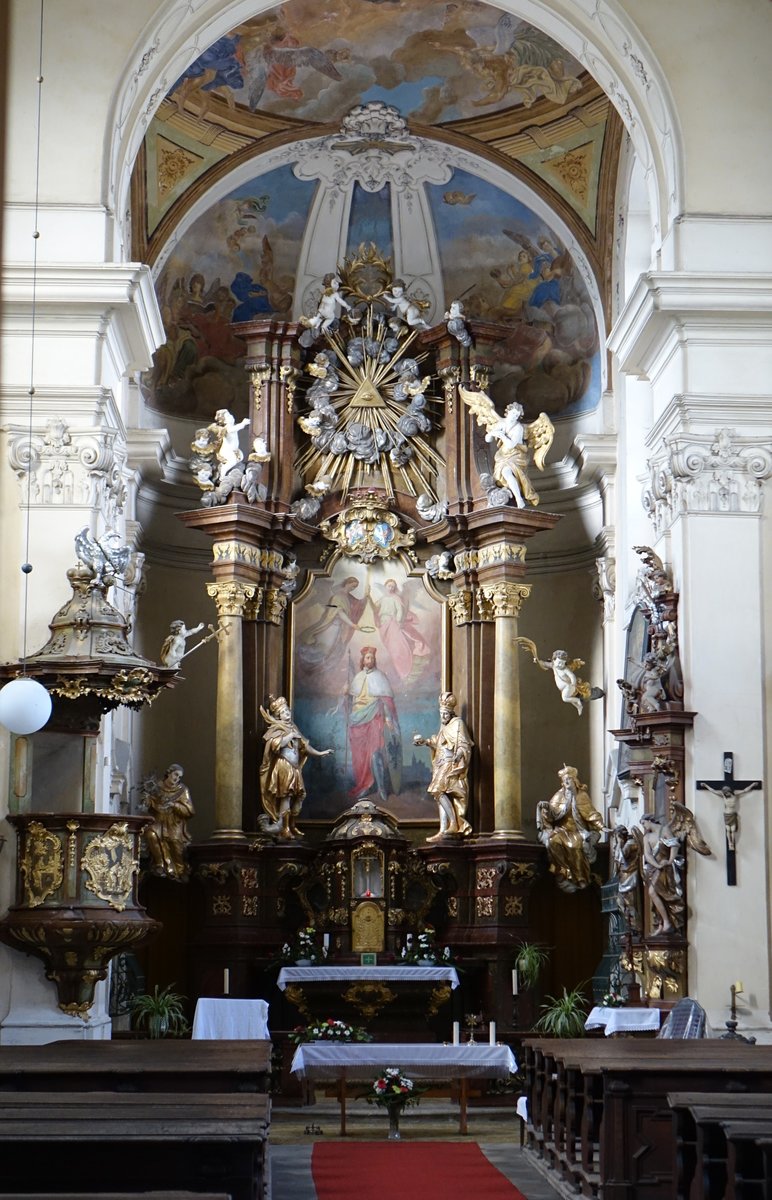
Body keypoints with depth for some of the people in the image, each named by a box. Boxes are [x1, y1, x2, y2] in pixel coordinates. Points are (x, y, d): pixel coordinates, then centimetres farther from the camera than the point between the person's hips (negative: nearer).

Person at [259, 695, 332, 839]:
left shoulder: (292, 728, 19)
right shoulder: (276, 729, -4)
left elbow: (304, 745, 26)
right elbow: (276, 744, -23)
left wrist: (319, 753, 26)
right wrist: (291, 735, -12)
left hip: (295, 767, 8)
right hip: (283, 767, -8)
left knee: (299, 795, 5)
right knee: (286, 796, -12)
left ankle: (292, 826, 15)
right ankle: (284, 829, -12)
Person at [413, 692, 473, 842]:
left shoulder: (458, 723, -5)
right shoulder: (444, 726, 18)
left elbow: (464, 744, -13)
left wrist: (459, 754, -30)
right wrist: (425, 741, 32)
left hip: (451, 764, -9)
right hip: (442, 765, 9)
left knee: (440, 791, -21)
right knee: (441, 795, 3)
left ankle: (454, 824, -20)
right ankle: (443, 831, 0)